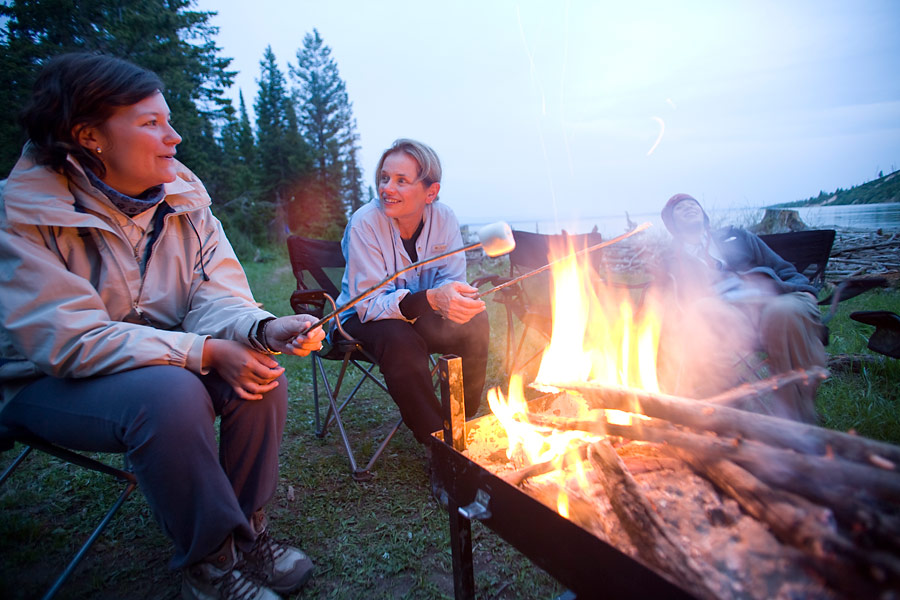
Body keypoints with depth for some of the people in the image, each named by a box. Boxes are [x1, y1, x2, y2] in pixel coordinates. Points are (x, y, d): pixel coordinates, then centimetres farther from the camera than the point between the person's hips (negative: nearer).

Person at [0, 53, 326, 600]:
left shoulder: (185, 199, -3)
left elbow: (215, 297, -9)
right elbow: (70, 341, -24)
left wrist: (264, 329, -32)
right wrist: (207, 352, -30)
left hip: (166, 361, 5)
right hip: (51, 382, -4)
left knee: (260, 372, -21)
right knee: (171, 392, -34)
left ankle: (246, 527, -1)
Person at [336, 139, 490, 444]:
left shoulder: (444, 217, -13)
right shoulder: (365, 222, -23)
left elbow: (453, 282, -10)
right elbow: (370, 304, -27)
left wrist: (454, 298, -37)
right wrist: (432, 299, -45)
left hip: (422, 315, 4)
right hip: (363, 318, -3)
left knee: (474, 321, -22)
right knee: (399, 338, -35)